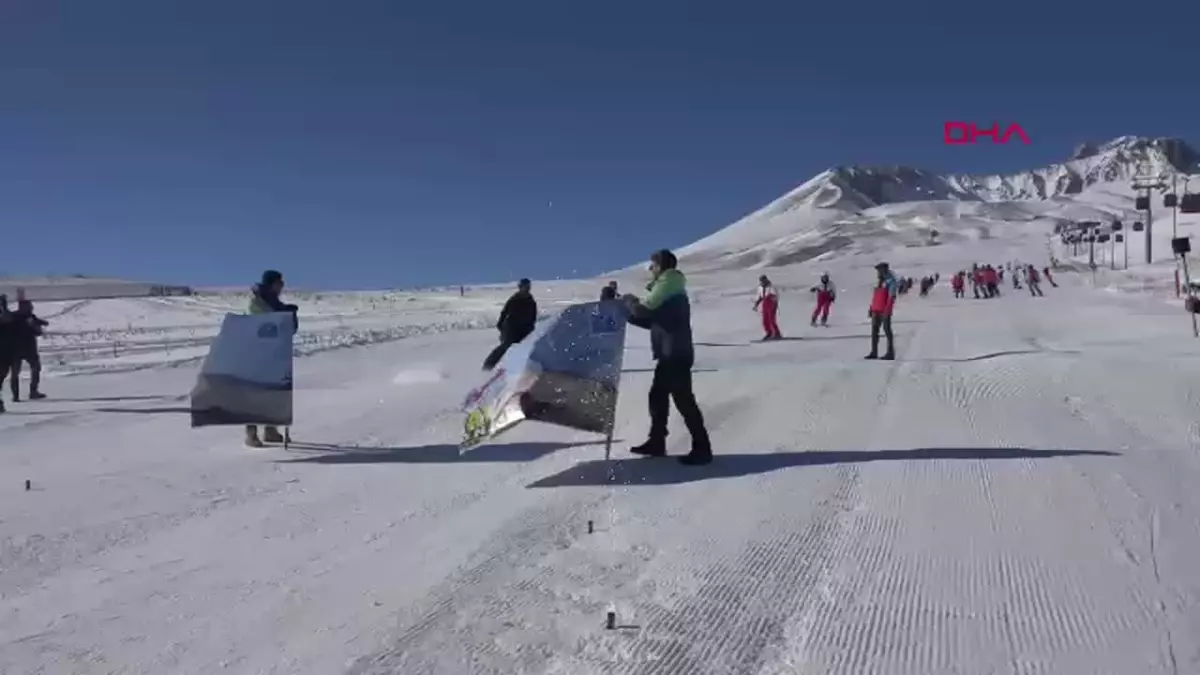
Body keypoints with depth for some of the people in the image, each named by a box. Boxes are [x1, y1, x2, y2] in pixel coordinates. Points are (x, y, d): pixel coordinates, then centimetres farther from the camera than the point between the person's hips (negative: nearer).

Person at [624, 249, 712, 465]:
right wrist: (629, 315, 20)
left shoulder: (666, 285, -10)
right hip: (671, 353, 10)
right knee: (658, 396, 16)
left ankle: (702, 448, -8)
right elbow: (653, 320, 24)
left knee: (683, 400, -10)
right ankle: (656, 442, 24)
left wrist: (630, 302, 6)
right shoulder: (670, 288, 21)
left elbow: (644, 310, -14)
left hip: (676, 353, -10)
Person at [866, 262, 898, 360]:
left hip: (884, 311, -8)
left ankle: (890, 353, -3)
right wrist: (871, 308, 17)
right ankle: (874, 353, 12)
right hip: (876, 311, 8)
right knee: (874, 331, 7)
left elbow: (891, 297, -15)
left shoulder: (890, 281, -7)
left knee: (887, 330, -6)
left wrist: (887, 310, -22)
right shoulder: (879, 281, 18)